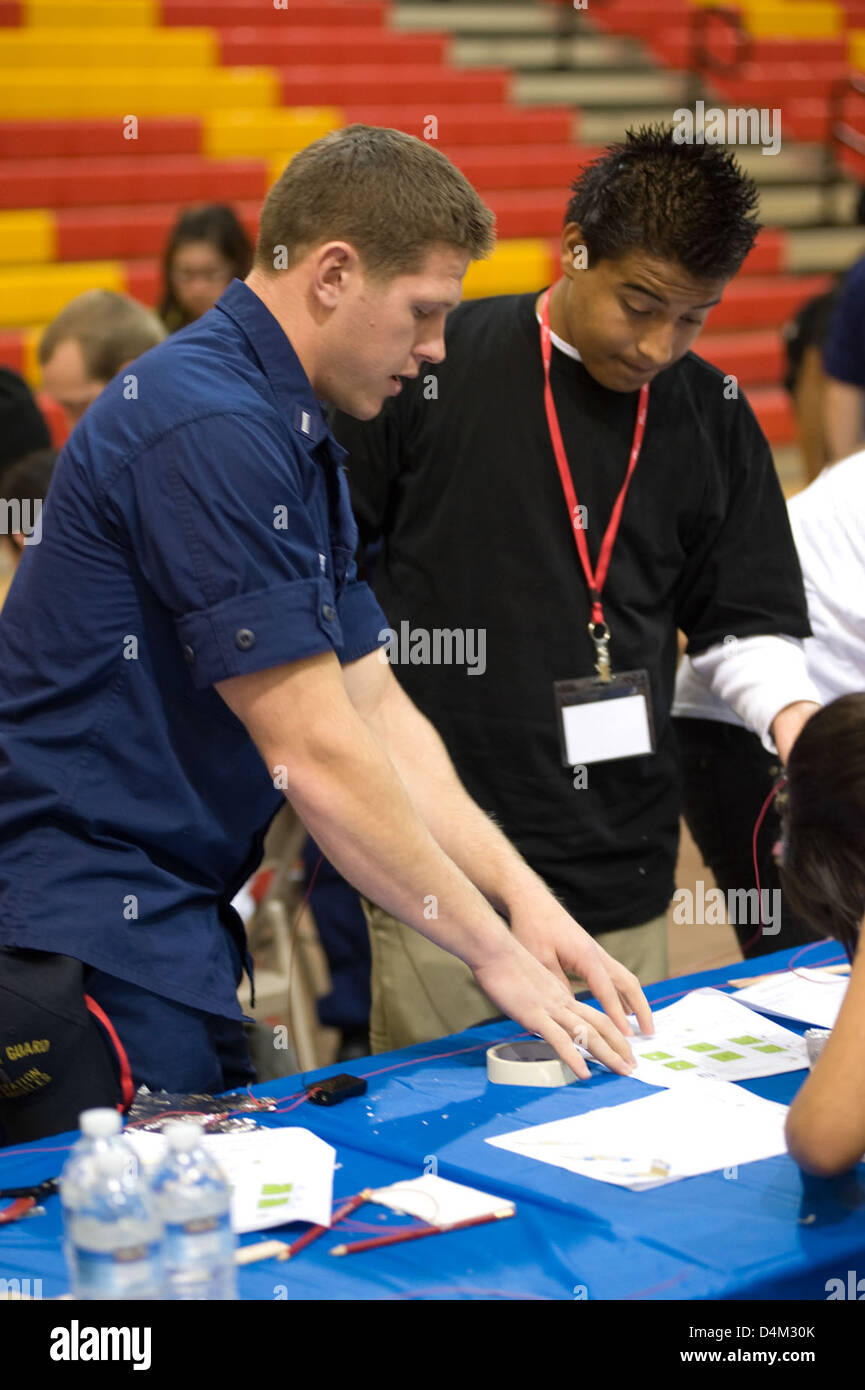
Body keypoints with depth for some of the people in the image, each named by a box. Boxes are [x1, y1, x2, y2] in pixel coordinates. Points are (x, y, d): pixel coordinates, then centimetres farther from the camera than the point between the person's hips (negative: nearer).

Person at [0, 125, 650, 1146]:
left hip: (174, 928, 10)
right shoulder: (209, 429, -19)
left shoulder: (292, 435, 14)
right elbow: (316, 755, -20)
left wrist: (521, 894, 2)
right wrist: (496, 951, -12)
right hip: (92, 945, -10)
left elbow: (377, 710, 12)